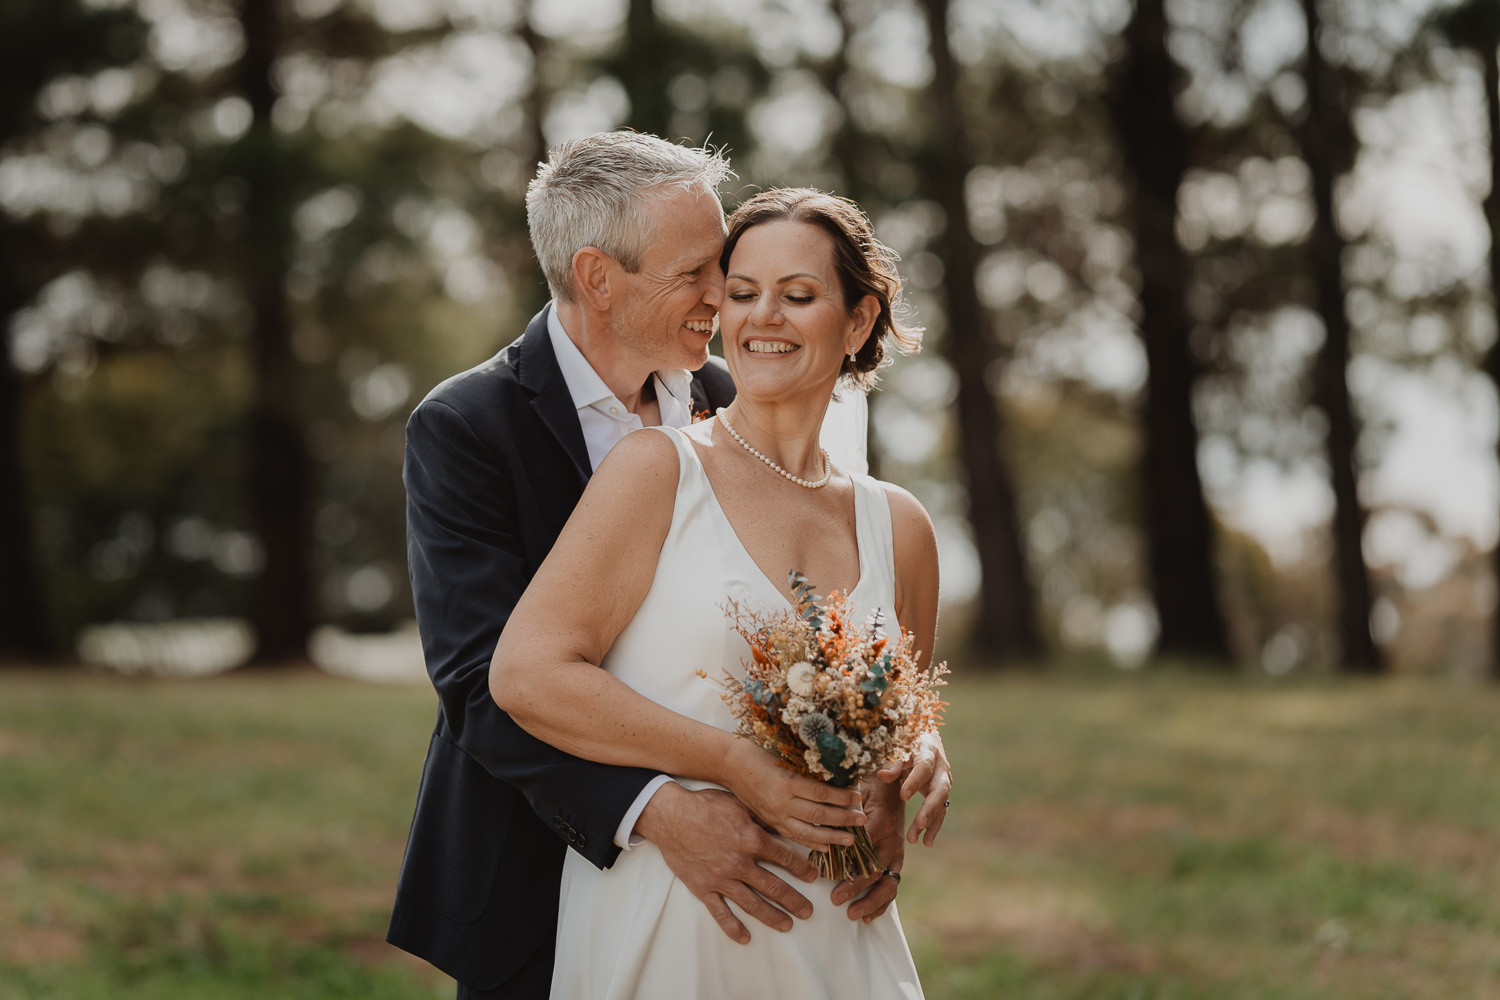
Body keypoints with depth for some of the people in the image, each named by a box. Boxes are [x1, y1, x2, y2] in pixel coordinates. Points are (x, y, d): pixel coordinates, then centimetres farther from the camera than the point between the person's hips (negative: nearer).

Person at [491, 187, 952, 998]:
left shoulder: (896, 527, 9)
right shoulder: (658, 469, -5)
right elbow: (526, 674, -13)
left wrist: (924, 776, -1)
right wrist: (734, 763, -18)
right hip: (660, 927, -4)